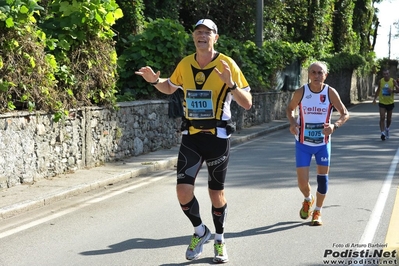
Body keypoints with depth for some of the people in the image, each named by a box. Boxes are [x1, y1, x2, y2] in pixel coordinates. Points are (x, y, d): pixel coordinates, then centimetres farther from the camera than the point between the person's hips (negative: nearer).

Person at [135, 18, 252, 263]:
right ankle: (200, 231, 21)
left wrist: (231, 85, -28)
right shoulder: (185, 64, 1)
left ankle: (220, 240, 31)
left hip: (218, 136, -3)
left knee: (216, 193, 8)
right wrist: (155, 81, 0)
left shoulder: (227, 64, -10)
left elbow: (247, 104, -11)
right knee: (183, 190, -7)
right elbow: (169, 88, 21)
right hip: (191, 136, 3)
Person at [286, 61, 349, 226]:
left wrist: (335, 126, -24)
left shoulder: (331, 93, -11)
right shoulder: (300, 93, -11)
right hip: (303, 143, 0)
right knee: (302, 181, -3)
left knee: (323, 177, 3)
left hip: (323, 142, 0)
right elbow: (290, 109, 6)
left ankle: (317, 212, 22)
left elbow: (345, 114, -4)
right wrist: (292, 122, -15)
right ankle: (308, 199, 32)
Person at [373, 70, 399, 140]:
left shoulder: (393, 81, -7)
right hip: (382, 102, -1)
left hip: (390, 102, 1)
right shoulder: (380, 81, -3)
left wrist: (392, 90, -25)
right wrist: (374, 98, 3)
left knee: (389, 118, 14)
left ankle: (387, 129, 41)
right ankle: (382, 132, -16)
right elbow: (378, 90, 11)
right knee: (382, 118, -14)